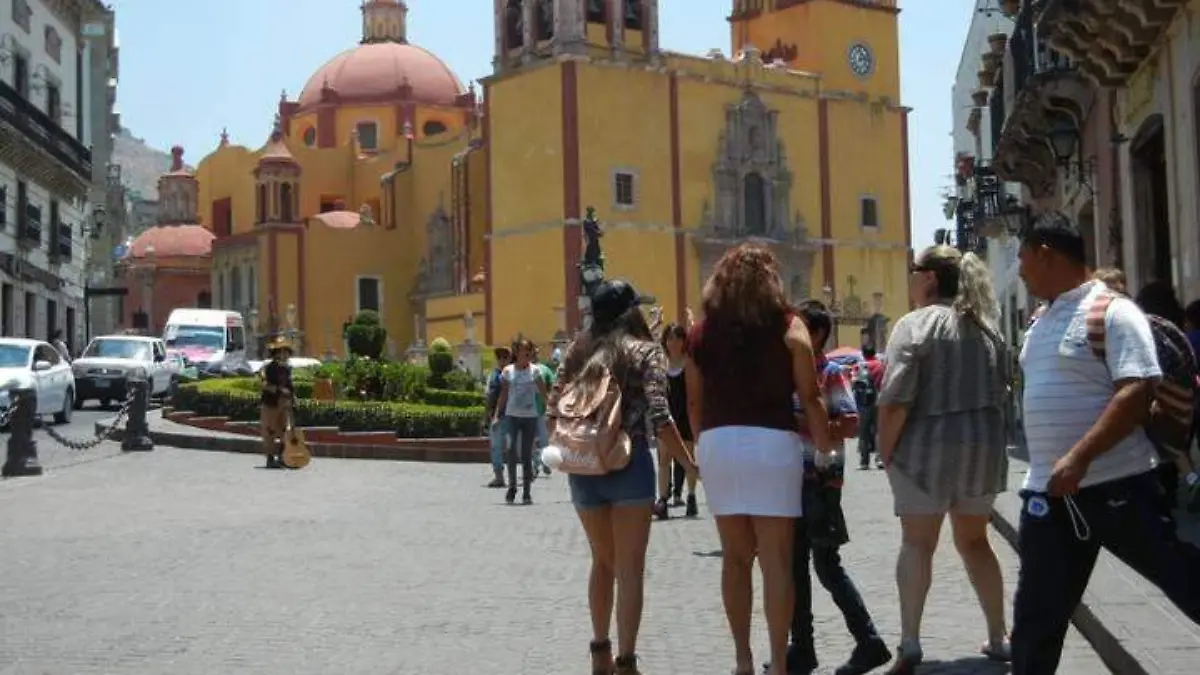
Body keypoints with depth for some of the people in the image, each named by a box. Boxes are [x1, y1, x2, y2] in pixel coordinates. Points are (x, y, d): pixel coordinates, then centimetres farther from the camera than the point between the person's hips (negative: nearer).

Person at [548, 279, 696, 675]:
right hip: (629, 464, -5)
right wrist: (690, 466, -7)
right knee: (630, 568, 2)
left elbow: (553, 410, 6)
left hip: (582, 466, 5)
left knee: (603, 561, 20)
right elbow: (658, 418, -13)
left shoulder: (579, 350, 9)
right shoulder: (645, 351, -3)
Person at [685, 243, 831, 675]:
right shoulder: (788, 327, -1)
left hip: (718, 444, 3)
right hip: (771, 443, -3)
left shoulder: (702, 332, 7)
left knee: (735, 556, 13)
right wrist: (826, 451, 4)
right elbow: (810, 398, -4)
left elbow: (695, 403, 8)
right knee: (776, 561, 1)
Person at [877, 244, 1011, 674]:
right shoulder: (986, 326, 14)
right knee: (974, 541, 18)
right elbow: (1003, 389, 17)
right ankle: (998, 637, 21)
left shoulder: (915, 324, -9)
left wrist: (885, 450, -7)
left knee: (917, 544, 1)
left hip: (929, 446, -6)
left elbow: (895, 399, -16)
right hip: (984, 445, 6)